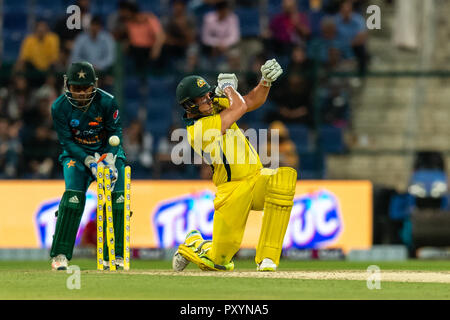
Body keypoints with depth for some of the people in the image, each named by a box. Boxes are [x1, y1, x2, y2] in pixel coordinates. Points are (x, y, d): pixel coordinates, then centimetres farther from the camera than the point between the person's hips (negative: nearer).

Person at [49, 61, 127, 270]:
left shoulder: (107, 102, -17)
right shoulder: (59, 107, -16)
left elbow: (115, 134, -9)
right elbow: (67, 141, -14)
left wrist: (109, 161, -25)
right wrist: (90, 163, -26)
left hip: (108, 151, 1)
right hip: (76, 153, -1)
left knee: (117, 197, -15)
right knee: (74, 195, -22)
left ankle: (114, 256, -6)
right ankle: (59, 255, -19)